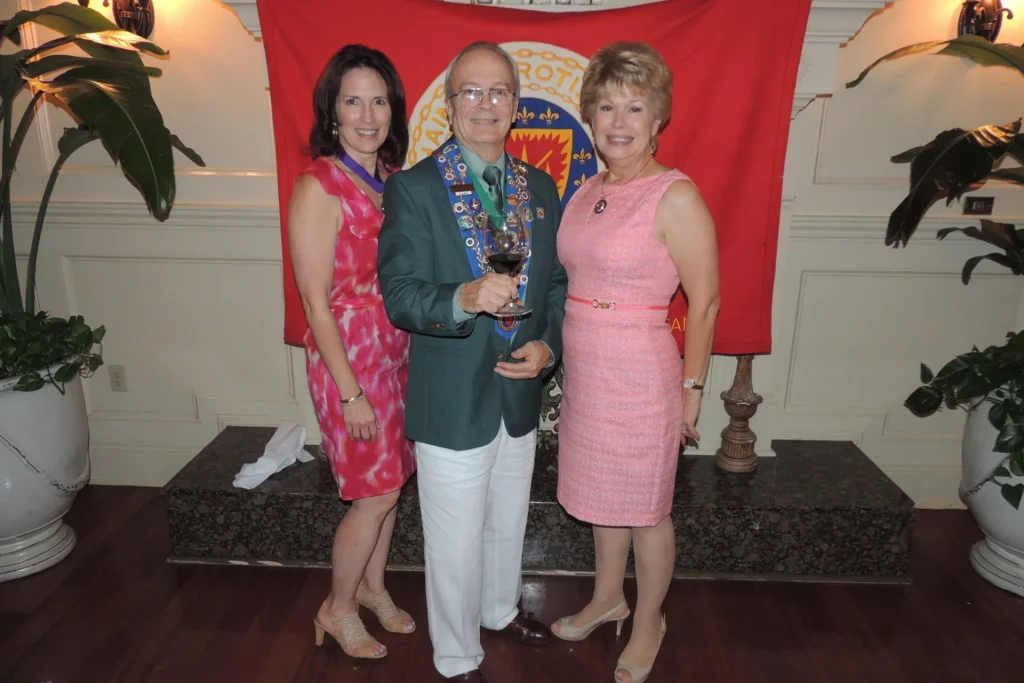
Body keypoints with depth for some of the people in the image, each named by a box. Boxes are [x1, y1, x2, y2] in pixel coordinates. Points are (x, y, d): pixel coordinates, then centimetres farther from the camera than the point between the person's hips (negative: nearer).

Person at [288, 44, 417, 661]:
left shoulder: (393, 177, 5)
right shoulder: (319, 188, -15)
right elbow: (316, 302, -16)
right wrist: (351, 393, -16)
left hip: (399, 350, 7)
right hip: (350, 355, -6)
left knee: (391, 478, 16)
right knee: (377, 490, 3)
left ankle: (372, 586, 39)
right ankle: (337, 608, 27)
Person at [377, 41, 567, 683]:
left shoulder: (540, 188, 4)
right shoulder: (413, 188, -11)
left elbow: (558, 280, 8)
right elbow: (400, 294, -17)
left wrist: (549, 344, -9)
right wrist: (463, 298, -36)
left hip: (521, 393, 5)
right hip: (452, 402, -5)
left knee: (509, 522, 25)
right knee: (456, 541, 12)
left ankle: (501, 608, 54)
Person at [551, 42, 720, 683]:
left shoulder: (676, 197, -15)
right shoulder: (589, 191, 6)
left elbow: (705, 303, -12)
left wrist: (692, 388, -9)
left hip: (639, 375, -7)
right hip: (583, 370, 7)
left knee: (645, 509, 12)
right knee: (604, 493, 22)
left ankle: (649, 622, 36)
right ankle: (608, 599, 45)